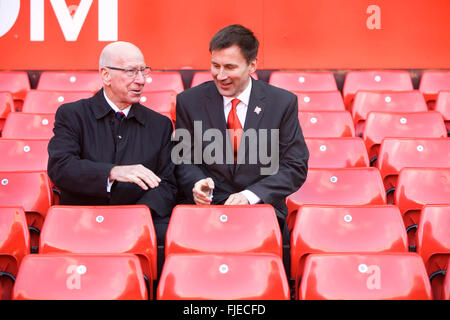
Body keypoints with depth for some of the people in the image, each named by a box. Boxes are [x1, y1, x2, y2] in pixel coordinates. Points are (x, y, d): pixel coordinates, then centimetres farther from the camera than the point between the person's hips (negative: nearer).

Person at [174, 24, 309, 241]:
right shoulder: (189, 101, 7)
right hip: (205, 207, 1)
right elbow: (183, 159, 11)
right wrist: (197, 183, -14)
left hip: (261, 207, 0)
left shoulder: (283, 102, 3)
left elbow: (295, 166, 1)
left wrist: (250, 196, -13)